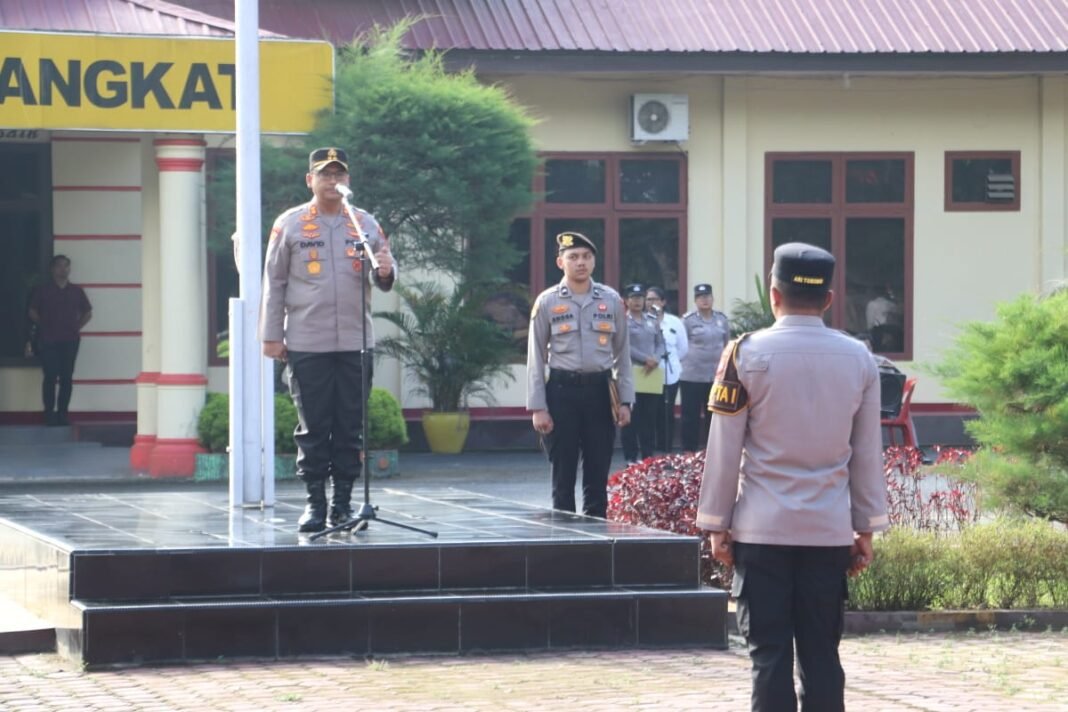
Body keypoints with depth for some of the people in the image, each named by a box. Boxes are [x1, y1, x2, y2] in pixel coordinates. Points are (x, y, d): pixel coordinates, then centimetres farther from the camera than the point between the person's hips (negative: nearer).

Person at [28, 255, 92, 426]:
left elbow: (87, 313, 16)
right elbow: (33, 312, 6)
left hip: (70, 340, 2)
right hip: (48, 341, -2)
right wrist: (44, 326, 1)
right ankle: (49, 414, -3)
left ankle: (63, 413, 6)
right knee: (50, 376, -7)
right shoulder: (43, 290, 3)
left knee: (67, 377, 1)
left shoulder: (76, 291, 9)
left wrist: (77, 327, 6)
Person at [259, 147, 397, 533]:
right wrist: (271, 336, 1)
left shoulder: (365, 224, 9)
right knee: (313, 428, 0)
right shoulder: (290, 224, 3)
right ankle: (315, 503, 5)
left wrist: (385, 272, -12)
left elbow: (385, 280, 12)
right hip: (307, 343, -2)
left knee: (351, 428, 4)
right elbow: (274, 282, 5)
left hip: (356, 342, 2)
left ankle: (344, 502, 11)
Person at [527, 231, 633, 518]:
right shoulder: (547, 302, -1)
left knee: (598, 477, 6)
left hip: (600, 390, 2)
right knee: (563, 478, 3)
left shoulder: (611, 300, 5)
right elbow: (536, 358, 0)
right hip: (562, 390, -2)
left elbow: (622, 354, 9)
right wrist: (538, 408, -6)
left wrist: (625, 401, 3)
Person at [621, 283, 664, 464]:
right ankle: (631, 457, -2)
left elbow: (660, 343, 13)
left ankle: (647, 456, 11)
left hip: (651, 374, 5)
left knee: (649, 417, 6)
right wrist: (646, 359, -16)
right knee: (631, 418, -4)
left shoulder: (652, 321, 16)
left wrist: (656, 359, -7)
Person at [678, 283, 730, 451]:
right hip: (692, 376, -4)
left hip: (717, 376, 4)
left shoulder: (722, 319, 7)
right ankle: (689, 453, 6)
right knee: (691, 416, 0)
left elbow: (728, 344, 14)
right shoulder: (688, 320, -6)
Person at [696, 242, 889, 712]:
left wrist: (716, 525, 4)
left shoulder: (747, 354, -6)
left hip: (762, 531, -2)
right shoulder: (858, 359, 3)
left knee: (769, 655, 0)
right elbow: (867, 453, 7)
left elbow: (724, 449, -4)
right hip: (830, 532, 3)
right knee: (821, 655, 6)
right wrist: (866, 530, 14)